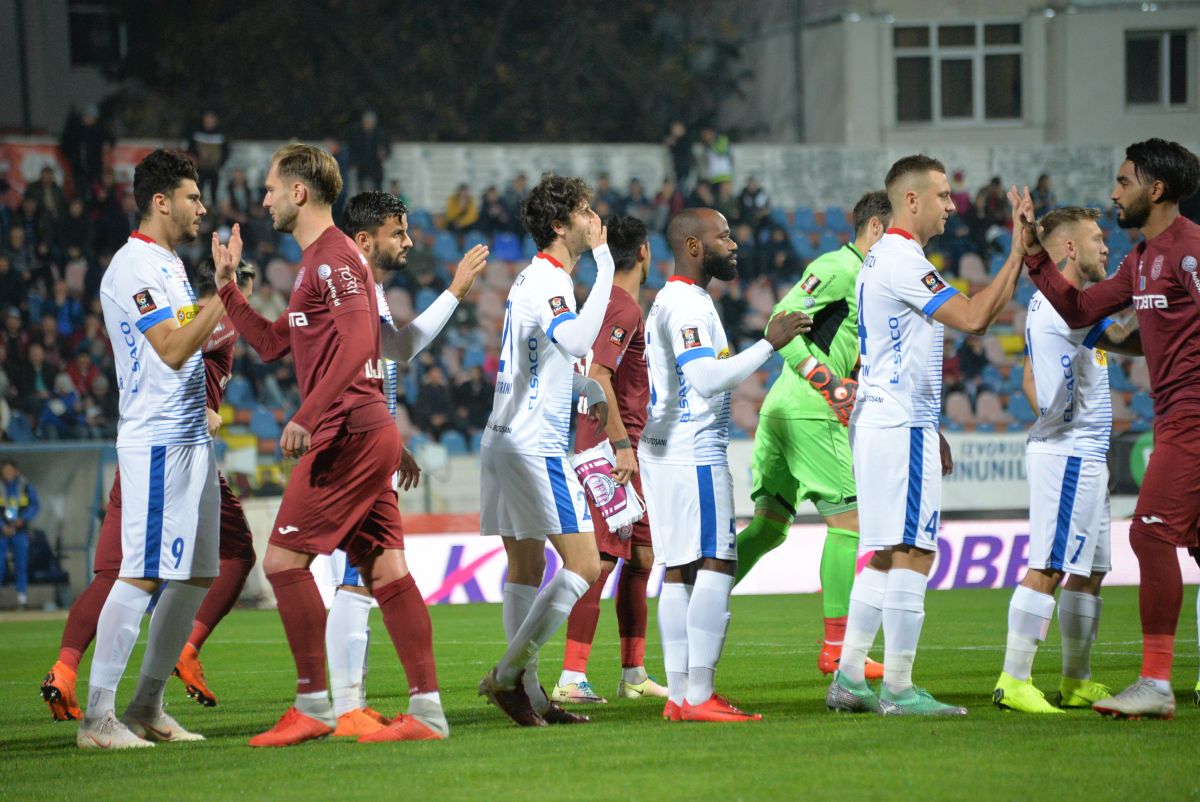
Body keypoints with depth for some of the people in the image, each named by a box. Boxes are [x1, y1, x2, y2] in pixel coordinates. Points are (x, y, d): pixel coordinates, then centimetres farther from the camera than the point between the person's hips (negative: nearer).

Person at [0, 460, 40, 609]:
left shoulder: (26, 487, 3)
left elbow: (36, 506, 2)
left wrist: (22, 519, -13)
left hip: (20, 531, 1)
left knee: (21, 566, 1)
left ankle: (22, 599, 6)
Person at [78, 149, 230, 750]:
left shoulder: (172, 265, 18)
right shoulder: (134, 267, -12)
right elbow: (172, 350, -20)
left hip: (192, 439, 10)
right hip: (156, 442, -10)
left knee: (197, 575, 10)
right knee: (141, 575, -13)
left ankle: (147, 707, 16)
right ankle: (96, 717, -12)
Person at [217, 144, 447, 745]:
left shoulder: (334, 257, -10)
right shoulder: (319, 261, 22)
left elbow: (357, 342, -23)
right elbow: (271, 343, 29)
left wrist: (307, 417, -27)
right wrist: (227, 289, 25)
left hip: (347, 435, -10)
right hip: (370, 433, 10)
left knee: (284, 559, -7)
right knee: (384, 568, 5)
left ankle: (313, 705, -6)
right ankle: (427, 710, 0)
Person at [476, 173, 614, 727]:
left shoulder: (539, 278, 18)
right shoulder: (547, 281, -14)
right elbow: (577, 341, -33)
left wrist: (591, 389, 25)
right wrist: (604, 265, -31)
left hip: (507, 441, 10)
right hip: (534, 446, -10)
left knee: (526, 567, 11)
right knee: (584, 565, -9)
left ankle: (527, 692, 11)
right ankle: (509, 673, -11)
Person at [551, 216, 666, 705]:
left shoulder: (614, 301, 17)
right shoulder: (623, 307, -14)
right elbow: (598, 376, -24)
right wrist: (621, 443, -26)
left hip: (623, 447, 10)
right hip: (611, 449, -10)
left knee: (641, 556, 13)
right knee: (601, 558, -13)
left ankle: (634, 674, 19)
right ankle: (571, 678, -15)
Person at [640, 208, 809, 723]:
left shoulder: (671, 301, 19)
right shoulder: (687, 305, -13)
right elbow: (707, 379, -23)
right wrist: (769, 344, -21)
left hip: (665, 449, 11)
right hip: (693, 453, -11)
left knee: (679, 571, 7)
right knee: (716, 566, -12)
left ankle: (679, 695, 6)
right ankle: (699, 696, -16)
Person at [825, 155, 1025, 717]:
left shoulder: (881, 258, 19)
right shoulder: (902, 260, -14)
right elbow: (973, 317, -22)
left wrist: (929, 430, 25)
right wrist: (1018, 252, -18)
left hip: (878, 421, 11)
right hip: (901, 427, -11)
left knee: (883, 555, 12)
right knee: (912, 553, -9)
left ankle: (848, 680, 12)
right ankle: (897, 689, -9)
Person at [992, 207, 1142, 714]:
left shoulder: (1044, 304, 18)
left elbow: (1030, 378, 25)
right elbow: (1130, 344, -12)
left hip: (1083, 454, 11)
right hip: (1070, 455, -11)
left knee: (1089, 570, 13)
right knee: (1048, 568, -12)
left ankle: (1076, 683, 19)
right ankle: (1014, 681, -14)